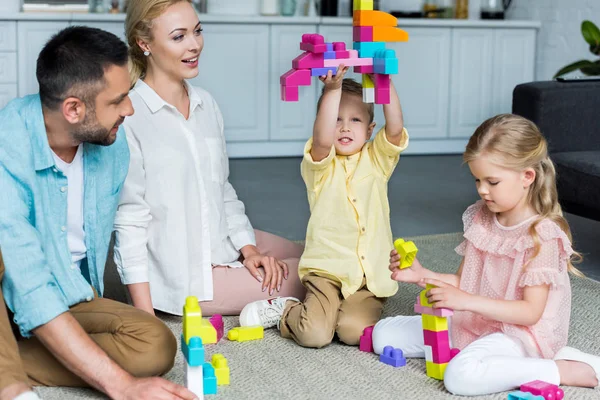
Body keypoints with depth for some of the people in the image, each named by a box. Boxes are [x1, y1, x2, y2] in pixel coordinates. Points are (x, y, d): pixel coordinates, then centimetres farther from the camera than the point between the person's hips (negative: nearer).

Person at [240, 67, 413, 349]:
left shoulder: (376, 160, 6)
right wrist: (333, 89, -36)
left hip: (372, 275, 2)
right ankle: (284, 311, 13)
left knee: (354, 331, -21)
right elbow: (322, 139, -26)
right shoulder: (320, 165, -2)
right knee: (314, 334, -19)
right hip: (327, 270, -2)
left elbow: (395, 129, -13)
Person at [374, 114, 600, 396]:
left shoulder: (542, 235, -18)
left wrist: (467, 301, -30)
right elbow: (463, 280, 8)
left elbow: (531, 311, -21)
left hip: (517, 332, -8)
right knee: (384, 334, 3)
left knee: (461, 375, -37)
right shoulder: (480, 219, 4)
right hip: (473, 322, 8)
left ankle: (567, 370, -17)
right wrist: (422, 275, -10)